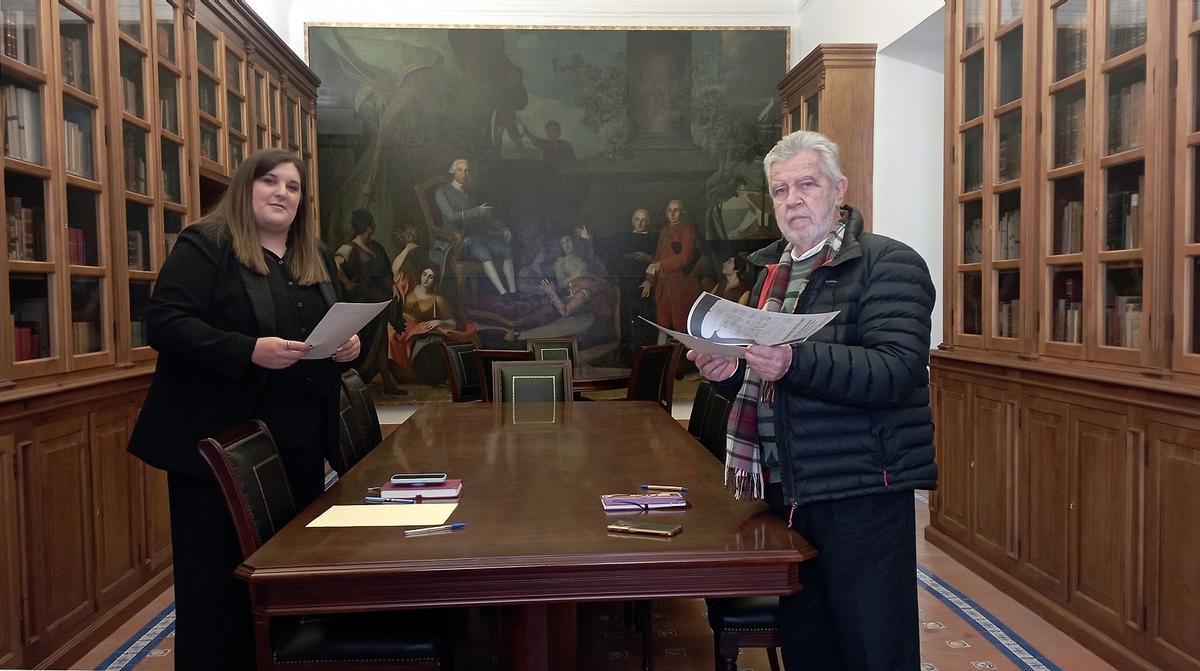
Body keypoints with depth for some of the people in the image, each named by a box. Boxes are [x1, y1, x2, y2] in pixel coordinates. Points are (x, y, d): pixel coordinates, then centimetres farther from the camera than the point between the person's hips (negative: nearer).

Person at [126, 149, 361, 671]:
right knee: (218, 571, 3)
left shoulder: (319, 258, 14)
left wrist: (349, 344, -2)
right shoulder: (204, 244, -6)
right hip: (220, 441, -6)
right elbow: (163, 321, -16)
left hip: (301, 442, 7)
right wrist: (249, 350, -27)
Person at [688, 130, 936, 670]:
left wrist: (795, 362, -34)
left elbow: (896, 371, -22)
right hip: (785, 489, 7)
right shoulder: (772, 271, 16)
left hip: (862, 490, -7)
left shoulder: (888, 263, -7)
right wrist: (728, 371, 0)